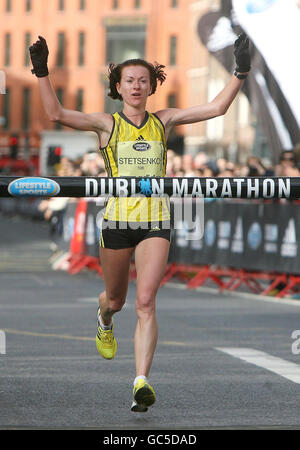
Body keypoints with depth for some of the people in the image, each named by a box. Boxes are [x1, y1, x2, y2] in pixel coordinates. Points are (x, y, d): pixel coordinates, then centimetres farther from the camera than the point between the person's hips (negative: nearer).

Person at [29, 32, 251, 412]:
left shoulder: (163, 121, 6)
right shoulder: (107, 124, 0)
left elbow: (217, 107, 2)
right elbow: (57, 114, -13)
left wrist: (241, 71, -8)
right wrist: (42, 73, -23)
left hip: (155, 222, 0)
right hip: (117, 219, 0)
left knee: (146, 302, -14)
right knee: (116, 298, 17)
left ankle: (141, 383, -19)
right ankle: (104, 320, 55)